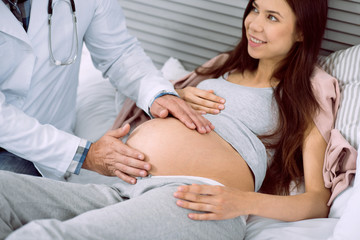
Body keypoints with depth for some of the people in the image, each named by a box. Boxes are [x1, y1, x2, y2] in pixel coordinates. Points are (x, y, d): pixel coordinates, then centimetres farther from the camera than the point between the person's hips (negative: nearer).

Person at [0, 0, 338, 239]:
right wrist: (180, 96, 15)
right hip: (122, 190, 7)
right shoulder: (226, 65, 30)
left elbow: (319, 200, 4)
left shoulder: (313, 89, 13)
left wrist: (243, 202, -15)